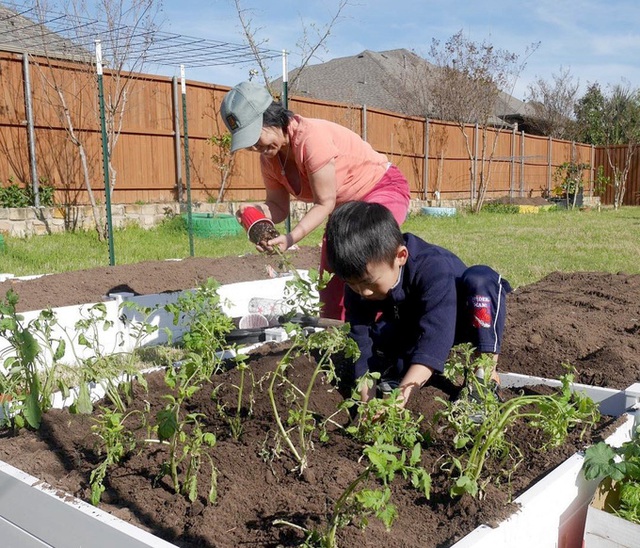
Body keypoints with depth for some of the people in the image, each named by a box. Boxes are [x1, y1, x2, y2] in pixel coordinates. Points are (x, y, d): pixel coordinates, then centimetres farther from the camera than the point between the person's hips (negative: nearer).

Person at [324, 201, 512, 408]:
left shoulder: (433, 268, -39)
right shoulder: (358, 288, -22)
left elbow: (435, 335, -49)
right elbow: (363, 344, -23)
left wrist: (398, 397, -58)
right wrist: (368, 400, -36)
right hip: (412, 327, 5)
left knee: (480, 280, -36)